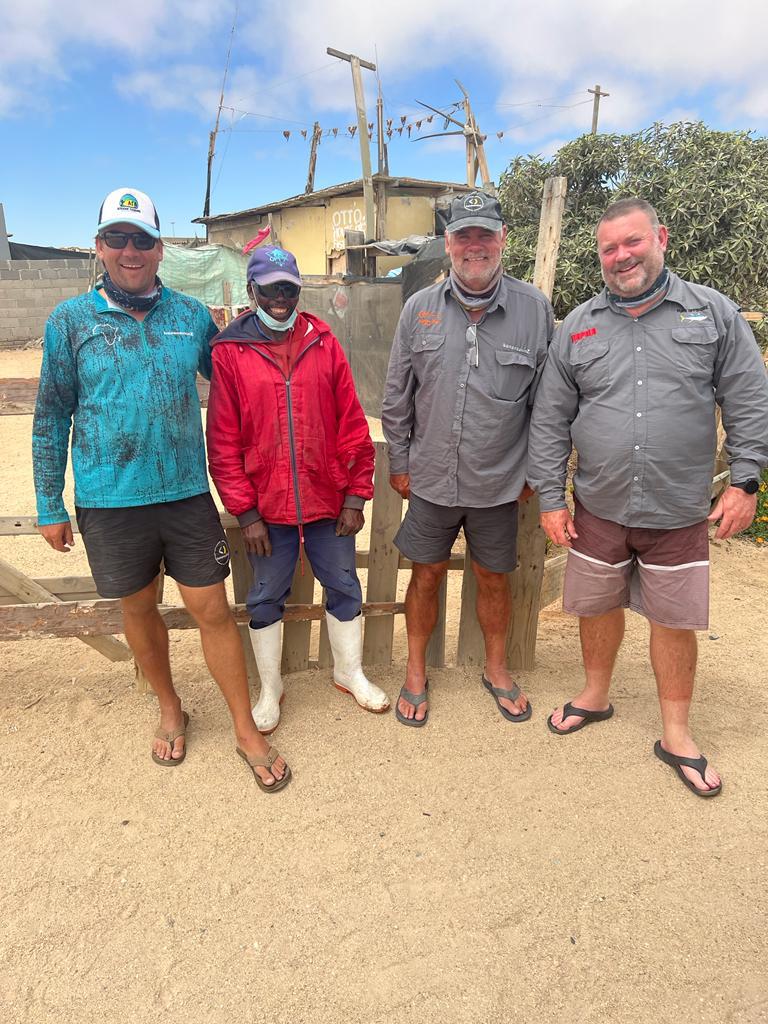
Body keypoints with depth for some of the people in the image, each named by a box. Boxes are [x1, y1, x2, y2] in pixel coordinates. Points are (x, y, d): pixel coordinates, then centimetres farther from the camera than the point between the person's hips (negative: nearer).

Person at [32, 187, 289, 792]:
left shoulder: (191, 315, 3)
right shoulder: (71, 321, -1)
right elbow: (52, 417, 2)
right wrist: (50, 505, 3)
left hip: (187, 494, 1)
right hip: (108, 500, 0)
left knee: (212, 608, 4)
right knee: (139, 608, 15)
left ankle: (247, 732, 21)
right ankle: (171, 710, 40)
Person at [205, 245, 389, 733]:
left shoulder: (323, 342, 1)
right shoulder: (230, 352, -4)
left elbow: (352, 423, 1)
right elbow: (223, 441, -5)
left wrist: (356, 496, -2)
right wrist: (246, 512, -7)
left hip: (328, 501, 2)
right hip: (267, 507, -1)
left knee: (344, 587, 14)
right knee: (267, 598, 13)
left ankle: (351, 672, 38)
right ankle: (271, 687, 35)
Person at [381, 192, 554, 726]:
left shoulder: (535, 308, -5)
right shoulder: (420, 307, -2)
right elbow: (397, 396, 4)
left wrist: (535, 469, 1)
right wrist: (399, 462, 5)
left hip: (500, 482, 0)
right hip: (431, 479, 1)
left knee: (494, 578, 15)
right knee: (426, 576, 13)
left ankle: (497, 667, 39)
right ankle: (416, 671, 34)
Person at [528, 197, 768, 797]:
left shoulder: (713, 313, 1)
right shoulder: (578, 327, 3)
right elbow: (550, 422, 2)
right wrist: (551, 498, -1)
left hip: (680, 511, -1)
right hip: (599, 507, 2)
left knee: (675, 619, 9)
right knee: (598, 607, 15)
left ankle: (676, 734, 28)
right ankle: (595, 697, 41)